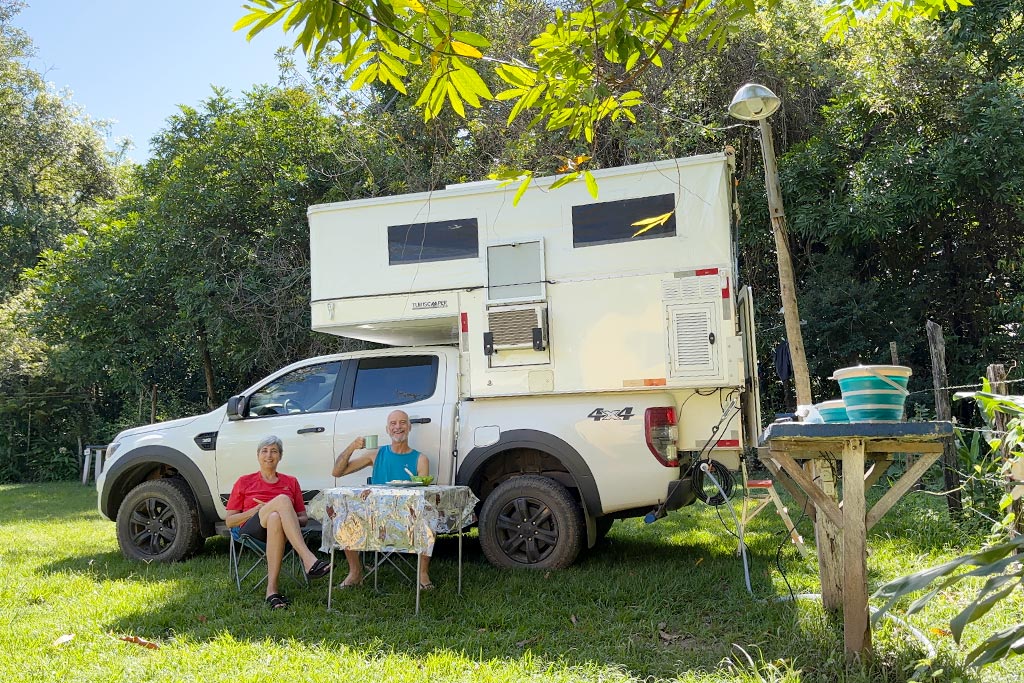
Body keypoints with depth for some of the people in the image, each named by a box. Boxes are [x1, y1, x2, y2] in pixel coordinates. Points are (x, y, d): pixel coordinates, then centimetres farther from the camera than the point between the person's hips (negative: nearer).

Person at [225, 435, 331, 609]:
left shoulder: (291, 482, 23)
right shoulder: (244, 482, 20)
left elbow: (303, 519, 19)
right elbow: (229, 521, 15)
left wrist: (291, 519, -5)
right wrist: (259, 509, -1)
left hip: (281, 529, 1)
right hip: (253, 531, -1)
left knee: (275, 518, -40)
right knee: (282, 499, -33)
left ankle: (272, 588, -48)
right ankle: (309, 560, -50)